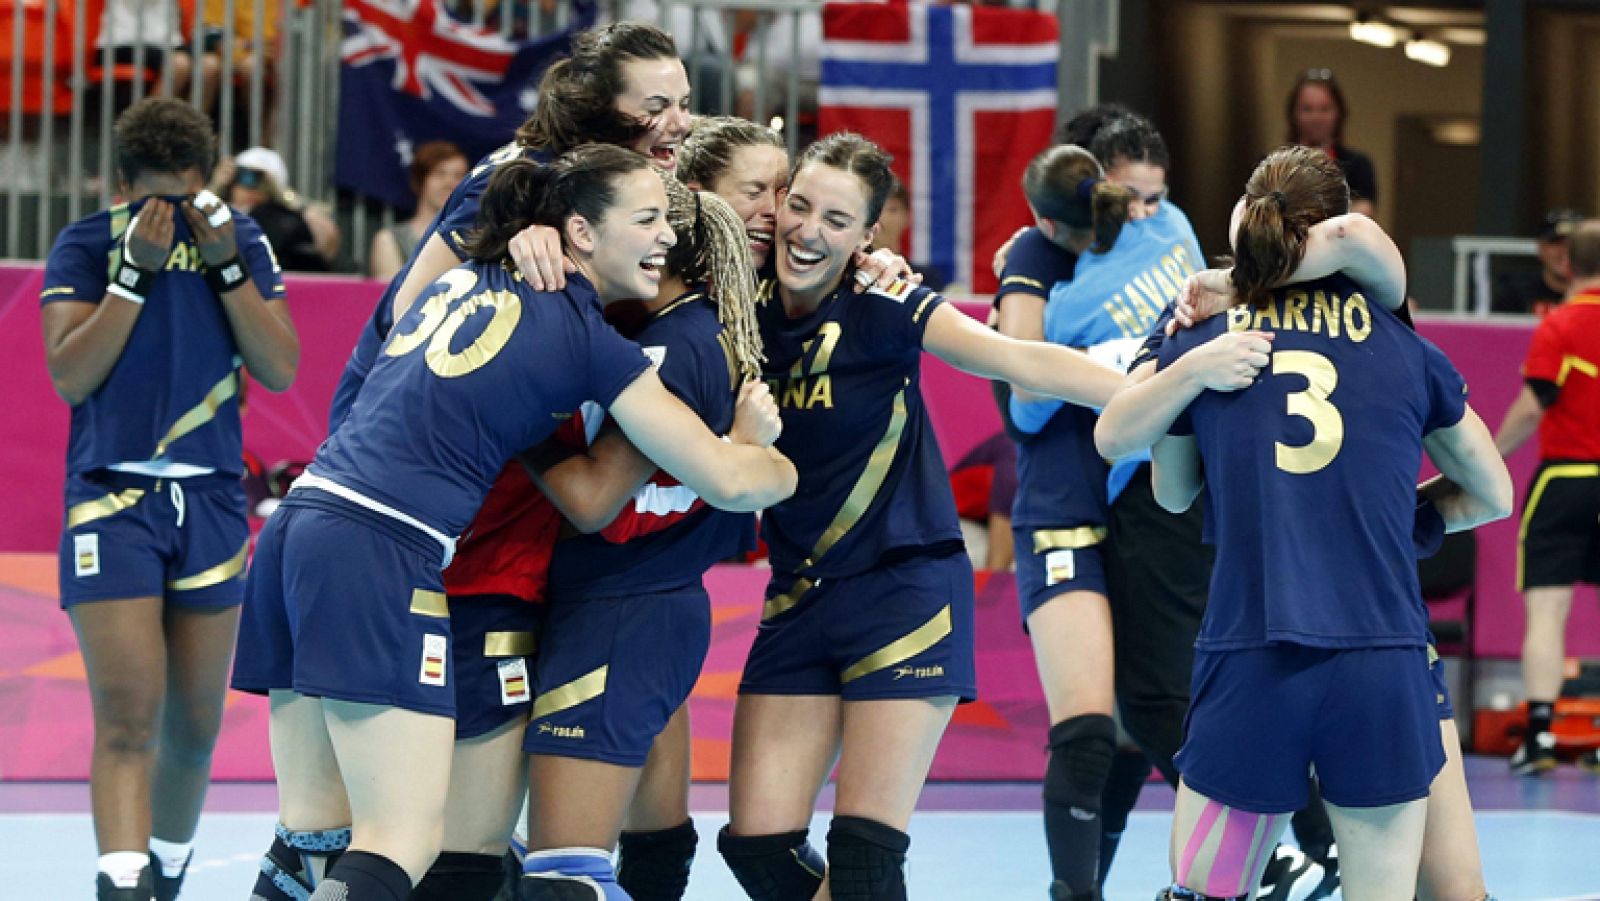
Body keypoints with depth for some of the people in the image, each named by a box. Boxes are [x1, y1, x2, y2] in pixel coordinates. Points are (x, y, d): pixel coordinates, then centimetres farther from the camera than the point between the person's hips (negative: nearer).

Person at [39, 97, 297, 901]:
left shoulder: (241, 241, 5)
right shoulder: (84, 246, -1)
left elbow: (280, 370, -3)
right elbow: (69, 377, -11)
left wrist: (226, 265, -12)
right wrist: (136, 268, -16)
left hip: (211, 500, 3)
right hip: (111, 499, -3)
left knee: (195, 722, 9)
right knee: (127, 717, -16)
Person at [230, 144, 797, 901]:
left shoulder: (464, 279, 20)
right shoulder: (586, 339, -1)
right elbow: (726, 480, 1)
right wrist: (785, 467, 21)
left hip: (301, 522, 8)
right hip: (383, 554, -8)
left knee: (313, 836, 7)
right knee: (405, 840, -12)